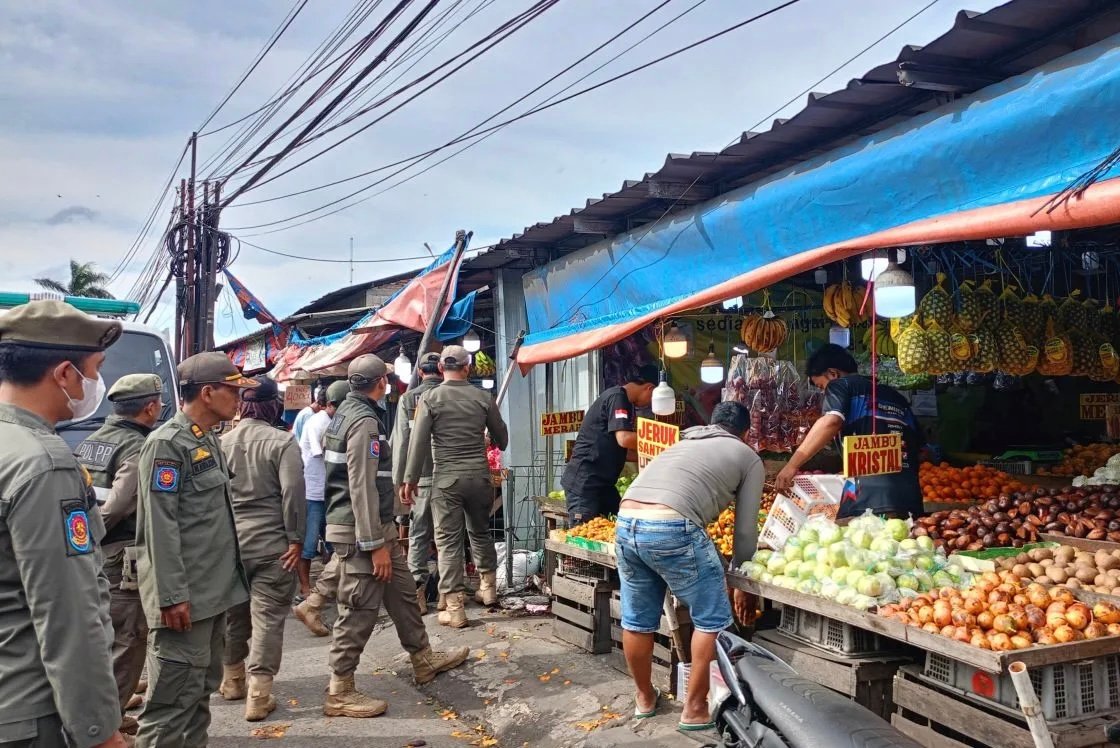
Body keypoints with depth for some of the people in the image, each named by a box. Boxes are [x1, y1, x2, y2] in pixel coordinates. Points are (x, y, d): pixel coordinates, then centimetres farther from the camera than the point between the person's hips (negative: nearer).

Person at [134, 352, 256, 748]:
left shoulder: (209, 440, 14)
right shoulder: (167, 444, -14)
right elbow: (160, 526, -19)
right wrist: (172, 596, -21)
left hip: (213, 592, 10)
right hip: (185, 596, -9)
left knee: (202, 689, 17)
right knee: (174, 699, -4)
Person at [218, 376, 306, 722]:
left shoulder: (223, 442, 4)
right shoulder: (282, 441, -10)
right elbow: (293, 492, -17)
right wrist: (296, 538, -9)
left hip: (229, 541, 5)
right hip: (271, 542, -5)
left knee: (233, 613, 20)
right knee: (267, 617, 1)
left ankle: (232, 680, 36)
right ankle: (258, 695, 1)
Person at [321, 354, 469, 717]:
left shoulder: (347, 411, 12)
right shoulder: (364, 420, -19)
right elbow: (362, 487, -24)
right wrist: (375, 544, -22)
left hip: (376, 526, 10)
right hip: (361, 530, -10)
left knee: (402, 592, 19)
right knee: (359, 610, -3)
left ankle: (424, 659, 32)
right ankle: (339, 693, 7)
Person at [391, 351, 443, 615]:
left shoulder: (408, 399, 0)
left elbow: (400, 443, -1)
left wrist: (399, 481, 4)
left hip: (420, 478, 0)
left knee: (418, 535, 7)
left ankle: (417, 594, 5)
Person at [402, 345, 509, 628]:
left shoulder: (430, 398, -5)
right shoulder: (483, 397, 1)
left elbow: (419, 441, -7)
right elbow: (502, 438, 10)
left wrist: (411, 478, 1)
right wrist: (492, 444, 33)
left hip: (446, 478, -2)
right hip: (479, 476, 3)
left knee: (448, 541, 2)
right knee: (480, 531, 22)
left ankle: (455, 607, 2)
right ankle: (488, 586, 31)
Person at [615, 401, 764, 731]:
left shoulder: (682, 443, 34)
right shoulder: (749, 458, 18)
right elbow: (745, 530, 16)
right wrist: (742, 581, 30)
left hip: (625, 522, 7)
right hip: (672, 528, -6)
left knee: (638, 620, 21)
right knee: (712, 620, 13)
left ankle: (644, 698, 39)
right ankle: (695, 710, 21)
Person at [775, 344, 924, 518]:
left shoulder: (841, 385, 6)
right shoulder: (894, 395, 27)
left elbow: (831, 421, -14)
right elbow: (918, 441, 27)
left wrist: (792, 465, -15)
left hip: (869, 495, -7)